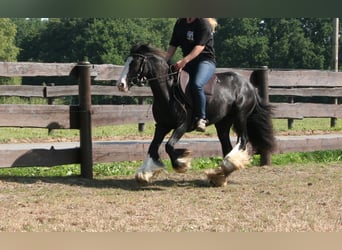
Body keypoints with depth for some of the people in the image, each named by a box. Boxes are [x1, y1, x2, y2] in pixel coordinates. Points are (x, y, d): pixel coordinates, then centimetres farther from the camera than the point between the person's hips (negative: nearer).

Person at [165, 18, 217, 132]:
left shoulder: (203, 23, -10)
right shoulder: (180, 23, 10)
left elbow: (200, 46, -22)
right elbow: (172, 46, 10)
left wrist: (184, 61, -34)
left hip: (206, 60, -8)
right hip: (187, 62, 8)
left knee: (196, 84, -34)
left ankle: (201, 118, -23)